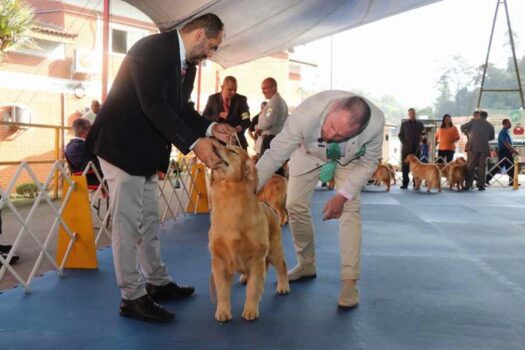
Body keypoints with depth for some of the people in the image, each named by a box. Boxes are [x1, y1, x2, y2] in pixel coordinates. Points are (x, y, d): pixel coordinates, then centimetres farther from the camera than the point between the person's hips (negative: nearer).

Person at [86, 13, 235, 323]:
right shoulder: (152, 48, -20)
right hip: (123, 146, -9)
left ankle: (158, 283, 28)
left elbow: (181, 108, 10)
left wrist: (210, 128, -9)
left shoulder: (188, 66, 8)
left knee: (149, 221, 16)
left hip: (147, 153, 9)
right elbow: (153, 104, -29)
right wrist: (194, 143, -34)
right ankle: (132, 297, 5)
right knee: (128, 223, -4)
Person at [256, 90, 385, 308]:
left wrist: (343, 195, -28)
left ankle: (349, 281, -9)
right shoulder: (306, 113, -43)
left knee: (350, 208, -15)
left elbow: (368, 162, -20)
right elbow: (276, 153, -36)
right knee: (295, 206, -2)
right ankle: (306, 265, 20)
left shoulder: (375, 122, -39)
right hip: (309, 153, 1)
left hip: (349, 159, 0)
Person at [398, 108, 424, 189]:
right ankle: (405, 183, 3)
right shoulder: (404, 124, 11)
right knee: (405, 166, -2)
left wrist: (419, 141, -6)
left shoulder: (419, 124, 11)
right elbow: (400, 135, 9)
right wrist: (404, 142, -5)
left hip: (416, 148, 0)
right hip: (406, 148, 0)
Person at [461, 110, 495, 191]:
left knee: (470, 166, 3)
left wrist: (467, 132, 30)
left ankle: (468, 185, 2)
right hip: (484, 148, 1)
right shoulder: (490, 126, 10)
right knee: (482, 166, 6)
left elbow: (463, 127, 10)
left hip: (473, 147, -1)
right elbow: (492, 137, 20)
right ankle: (481, 185, 4)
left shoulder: (474, 121, 6)